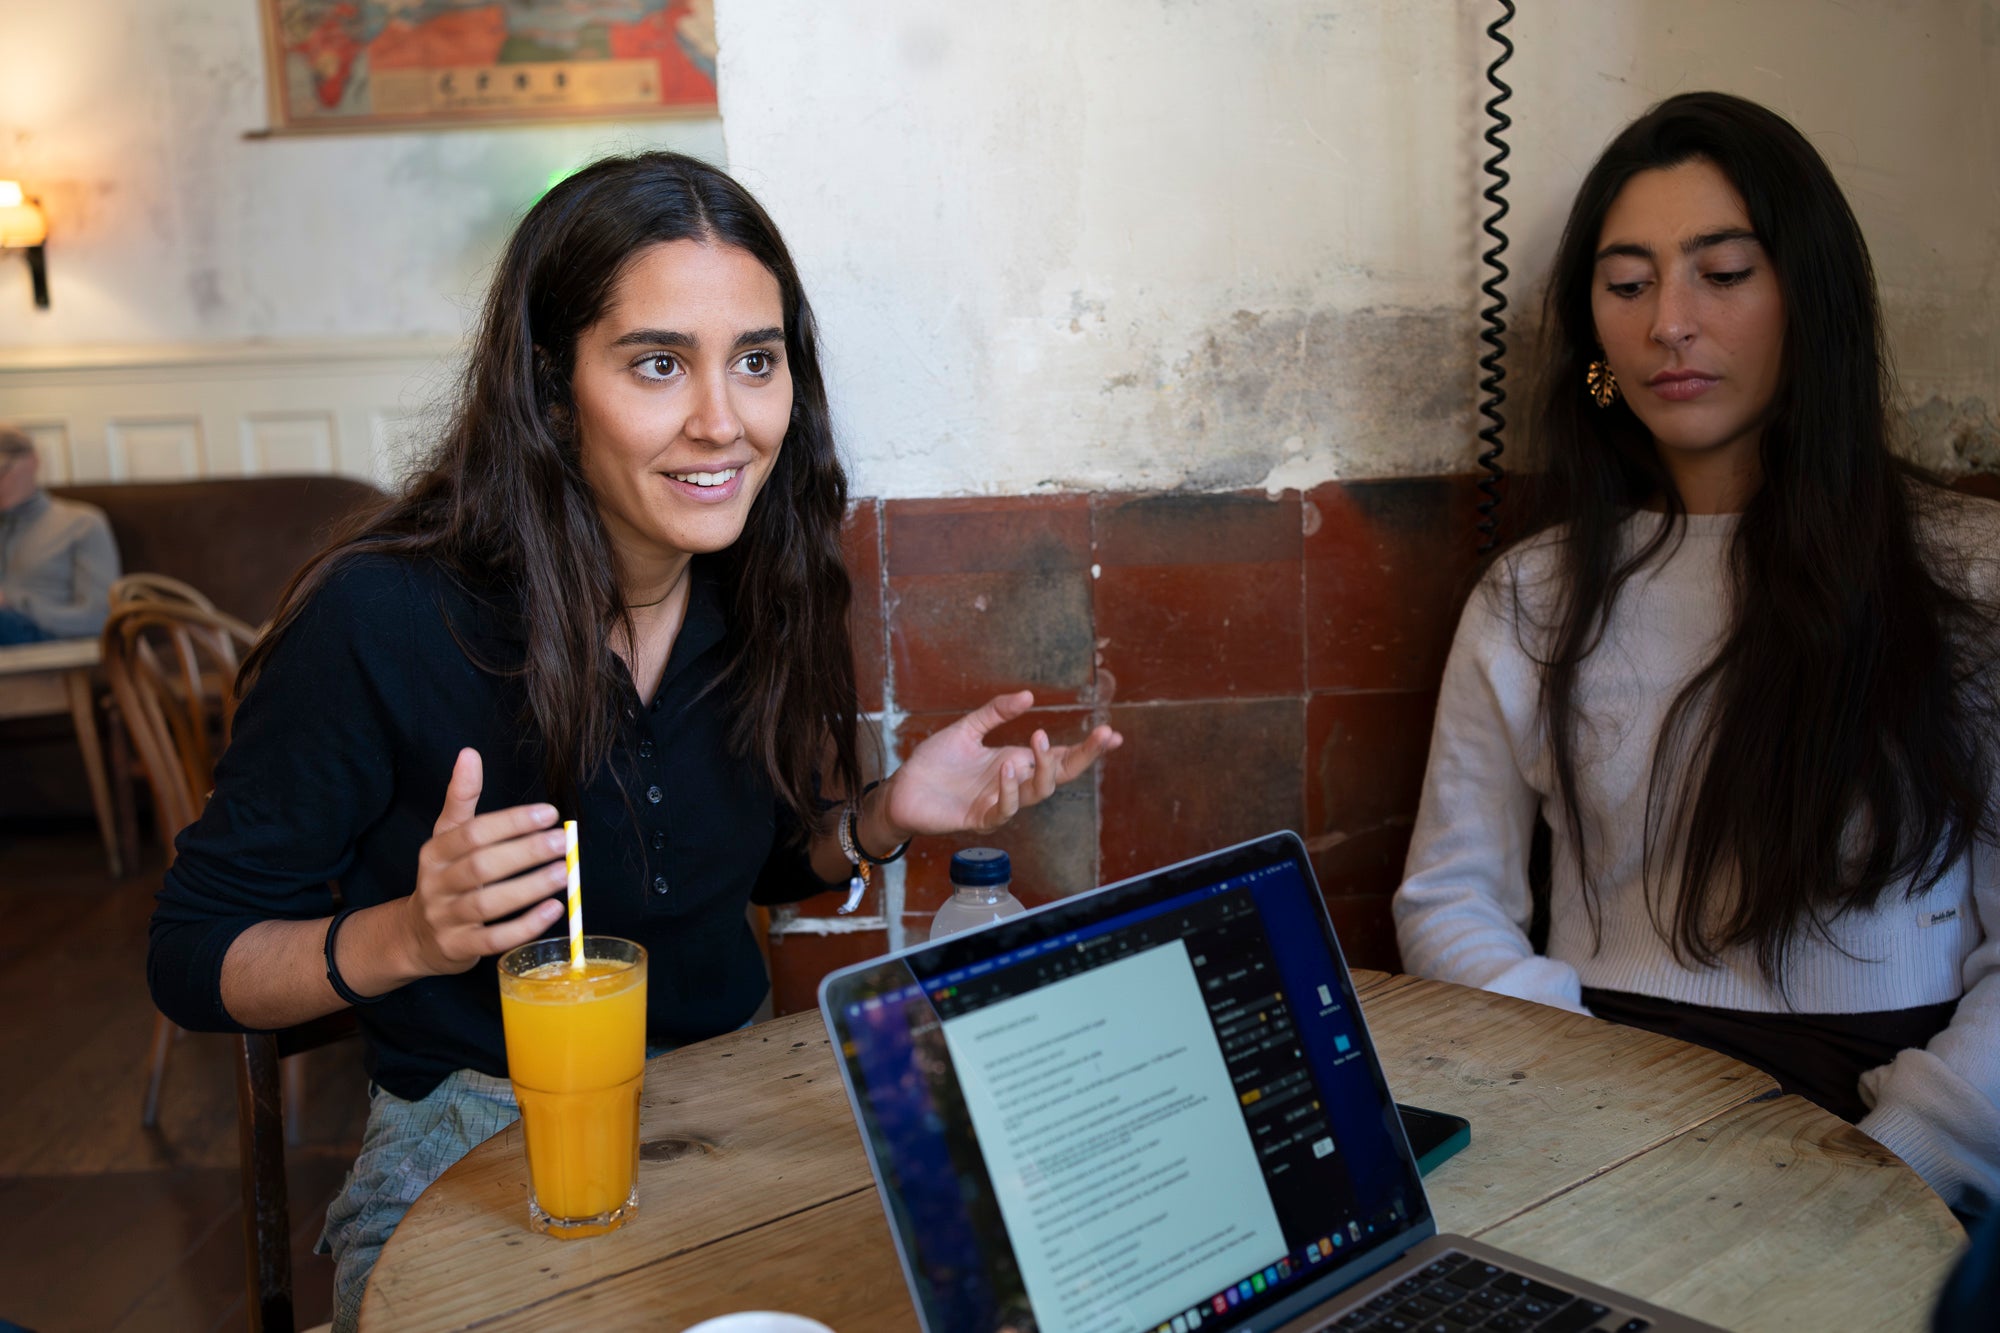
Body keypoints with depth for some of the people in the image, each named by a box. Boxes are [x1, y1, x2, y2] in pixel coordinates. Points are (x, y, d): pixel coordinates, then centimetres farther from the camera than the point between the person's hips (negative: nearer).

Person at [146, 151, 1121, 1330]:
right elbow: (194, 959, -11)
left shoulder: (770, 592, -5)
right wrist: (408, 937, -29)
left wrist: (883, 820, -10)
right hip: (473, 1144, -4)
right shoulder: (383, 621, -20)